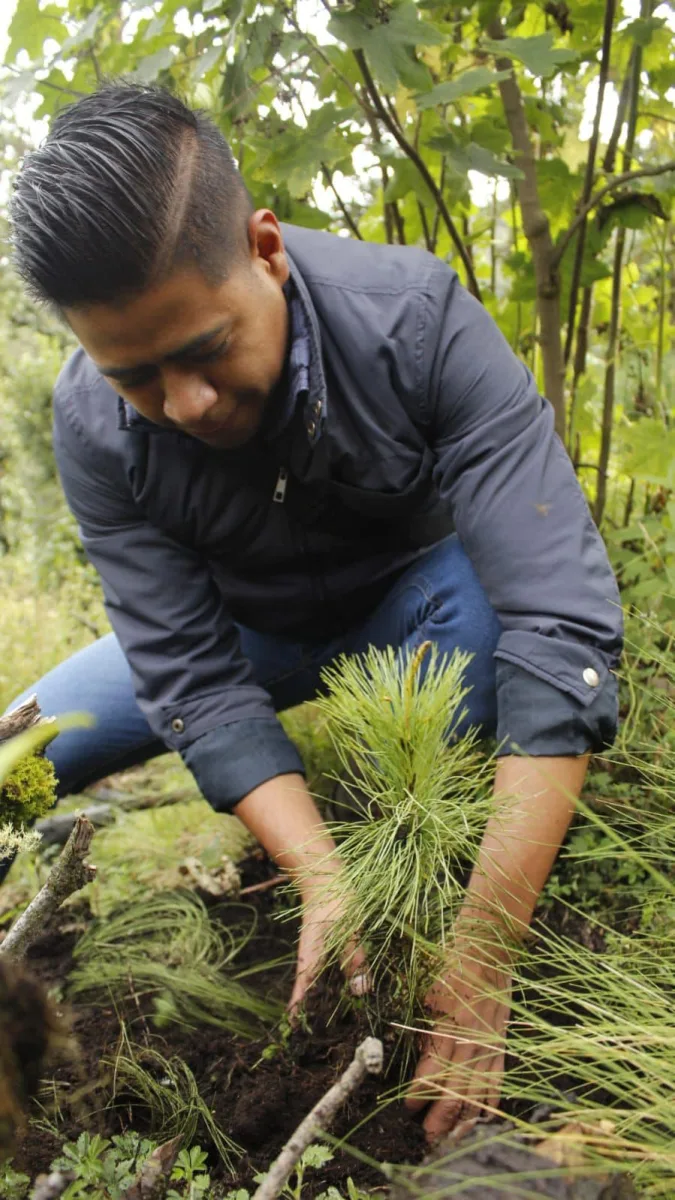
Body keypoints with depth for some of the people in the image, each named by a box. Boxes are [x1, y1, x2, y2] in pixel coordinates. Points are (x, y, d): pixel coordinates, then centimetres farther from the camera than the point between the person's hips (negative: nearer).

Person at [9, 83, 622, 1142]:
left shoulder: (416, 319, -33)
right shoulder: (94, 424, -25)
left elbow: (558, 619, -39)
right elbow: (192, 678, -24)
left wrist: (477, 964, -43)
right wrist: (322, 878, -40)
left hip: (410, 604, -1)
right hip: (247, 632, 2)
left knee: (491, 584, -36)